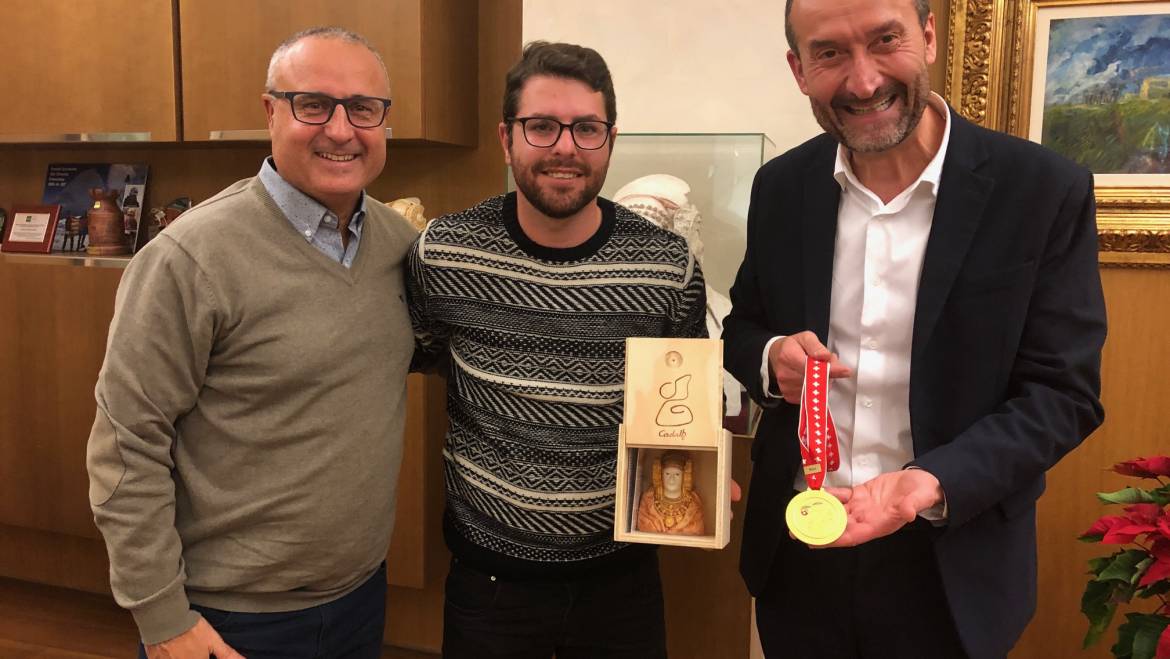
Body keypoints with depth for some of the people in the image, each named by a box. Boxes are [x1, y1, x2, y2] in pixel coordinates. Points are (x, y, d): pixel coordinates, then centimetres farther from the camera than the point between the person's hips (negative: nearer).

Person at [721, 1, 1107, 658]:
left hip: (951, 564, -2)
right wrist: (772, 358, -15)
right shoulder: (781, 186, -2)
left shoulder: (1047, 191, -12)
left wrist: (933, 483, -26)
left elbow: (1064, 393, -11)